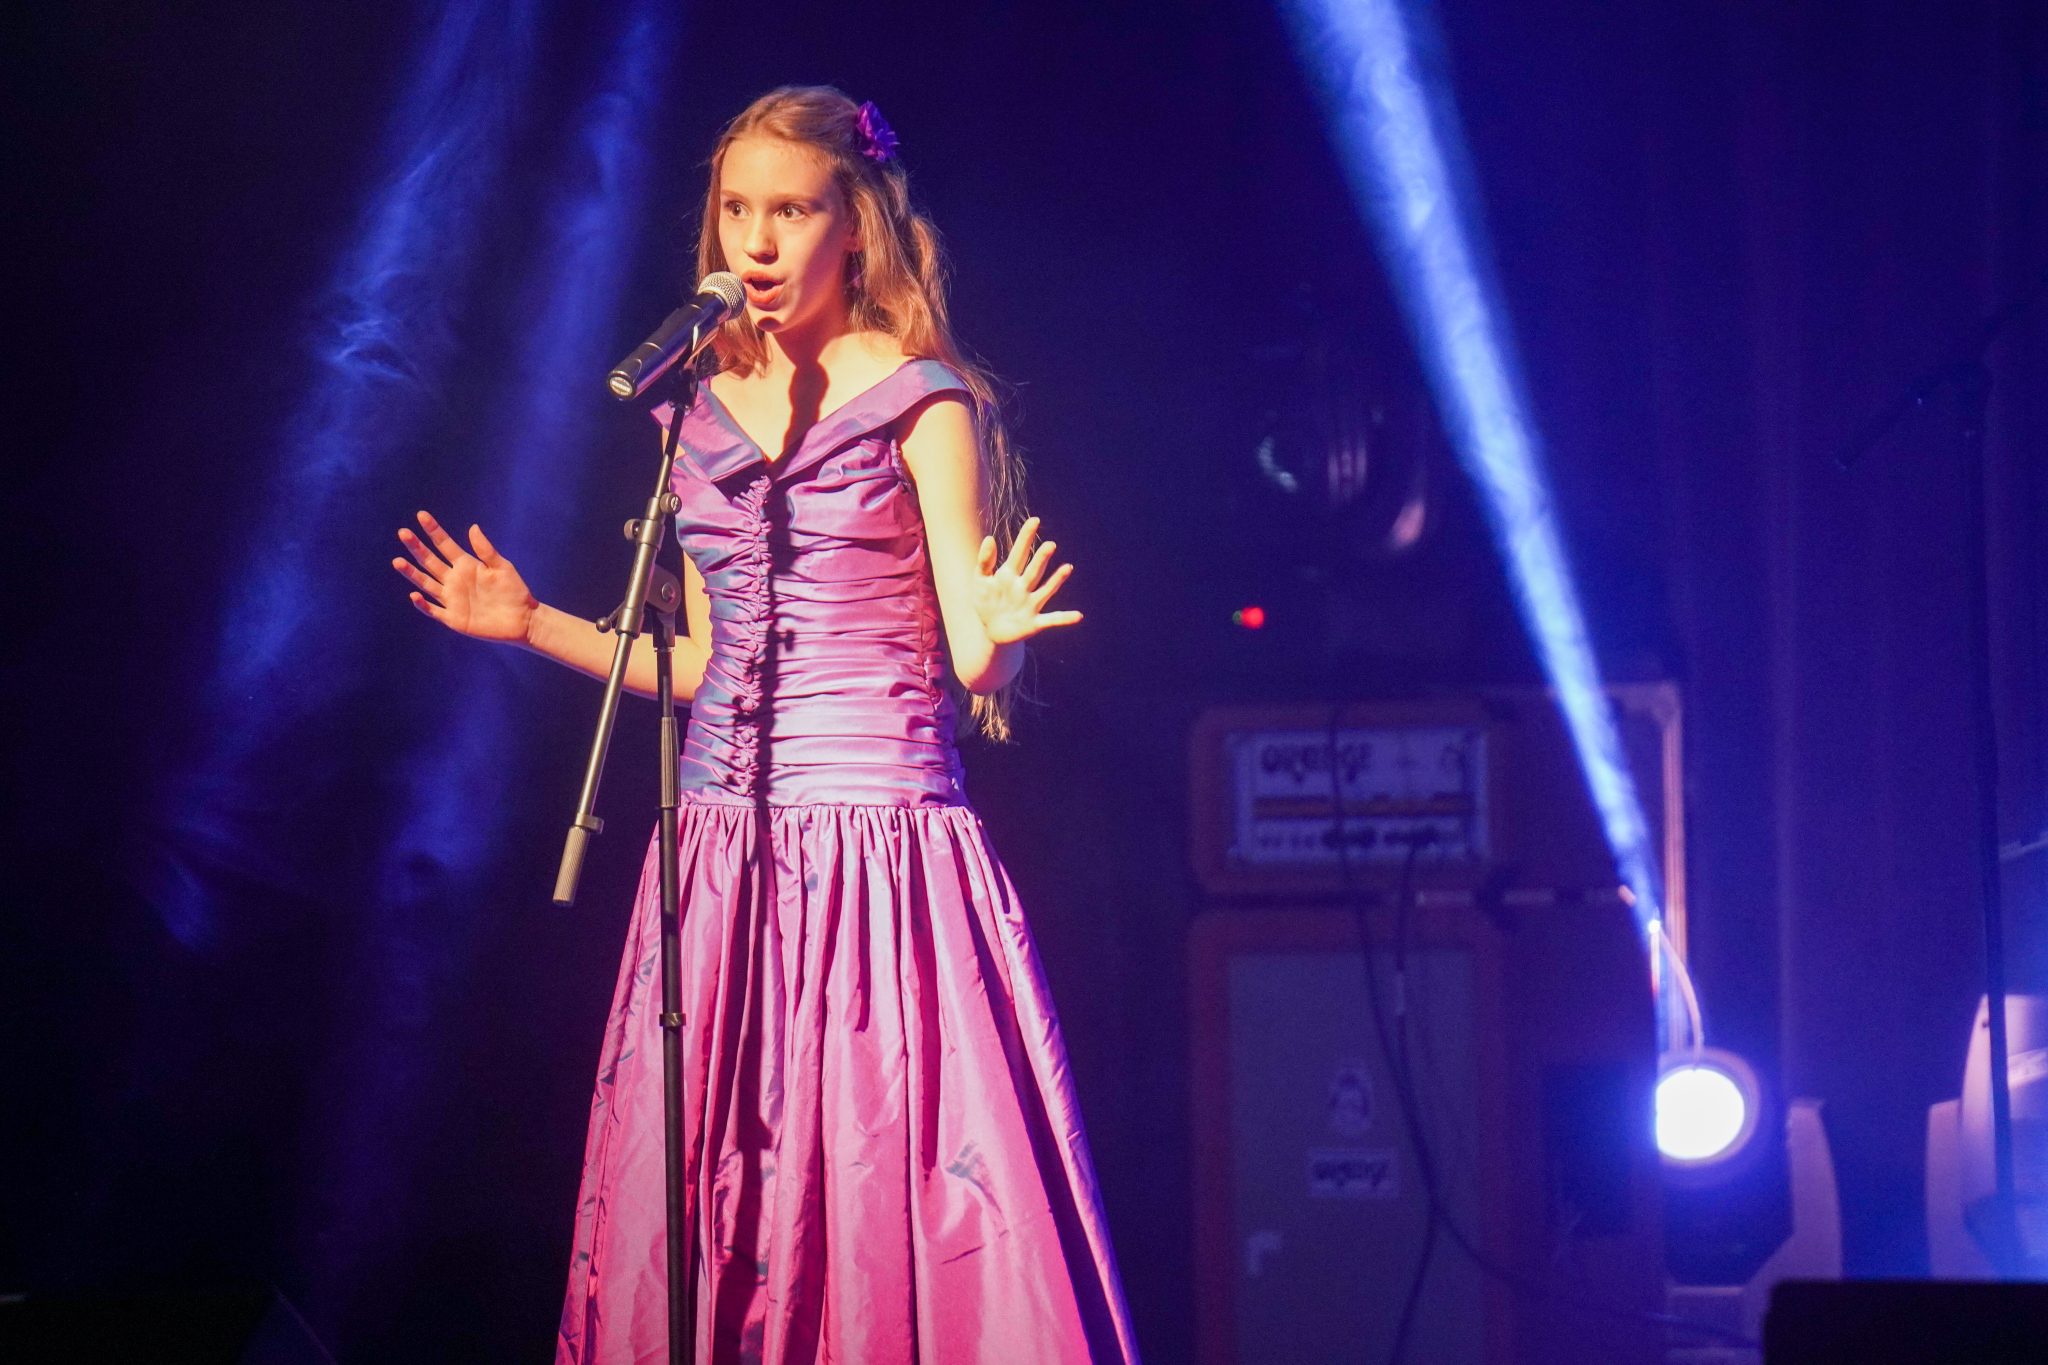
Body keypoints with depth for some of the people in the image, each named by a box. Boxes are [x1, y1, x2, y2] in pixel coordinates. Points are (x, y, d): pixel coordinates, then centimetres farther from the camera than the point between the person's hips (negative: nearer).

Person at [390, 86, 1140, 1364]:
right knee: (707, 1198, 3)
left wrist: (991, 637, -27)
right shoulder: (708, 417, 13)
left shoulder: (921, 401, -2)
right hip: (725, 848, 5)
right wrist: (533, 624, 17)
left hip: (880, 837, -5)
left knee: (889, 1180, -8)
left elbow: (973, 655, -5)